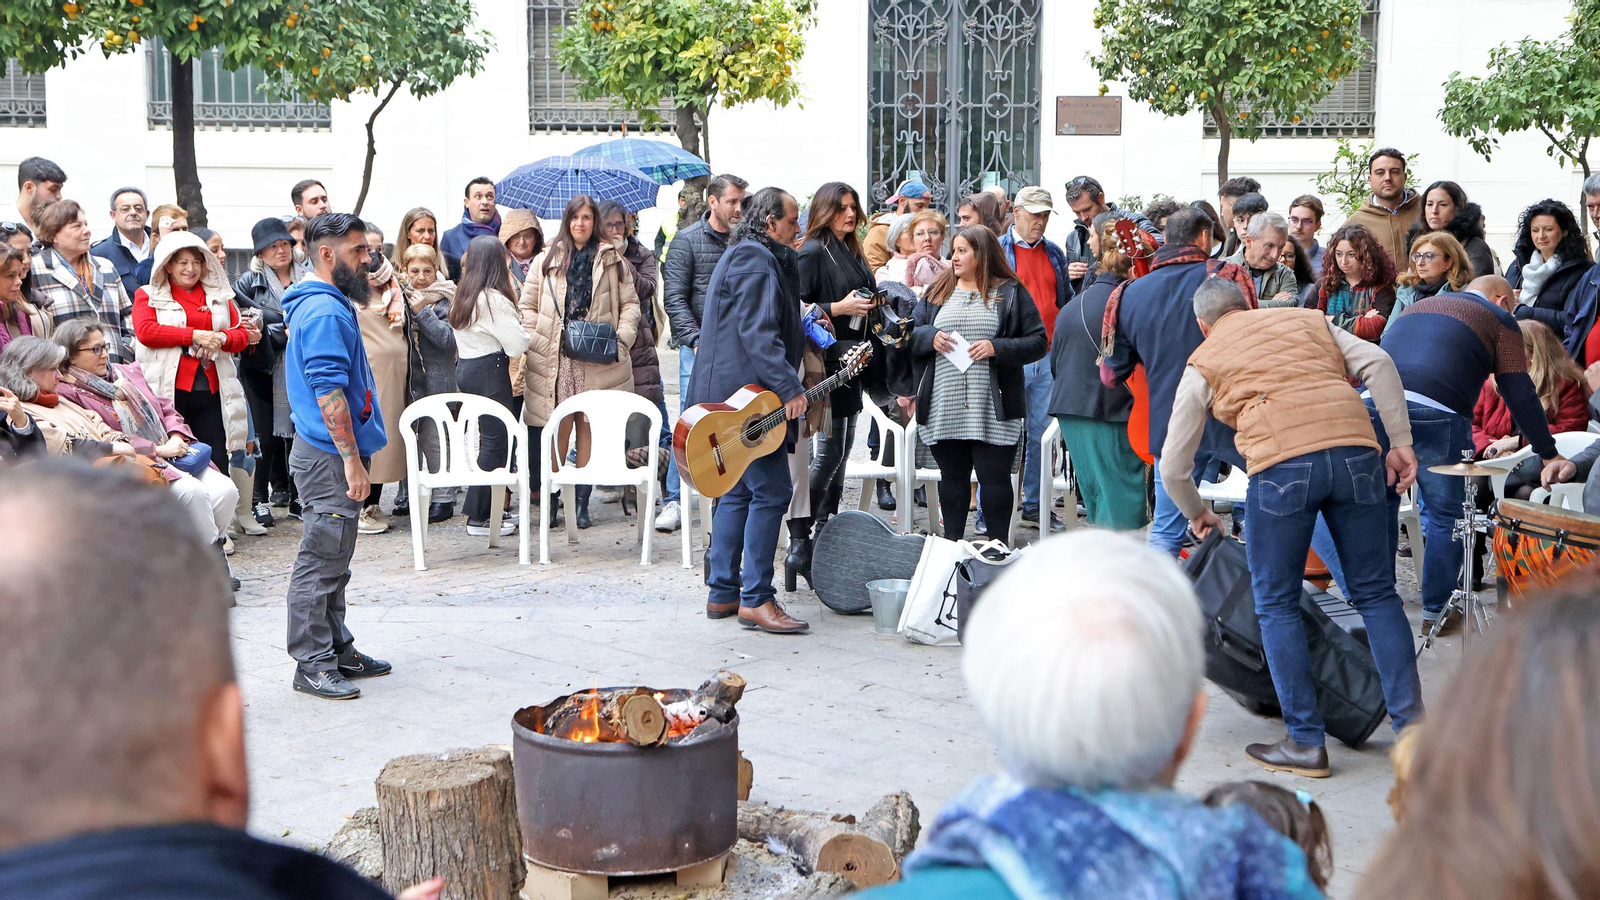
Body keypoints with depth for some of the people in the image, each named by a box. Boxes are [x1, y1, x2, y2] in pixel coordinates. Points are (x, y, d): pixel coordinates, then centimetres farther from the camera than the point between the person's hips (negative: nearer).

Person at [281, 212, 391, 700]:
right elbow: (329, 391, -23)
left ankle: (338, 650, 25)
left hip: (331, 455, 11)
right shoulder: (325, 311, -17)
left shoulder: (328, 304, 18)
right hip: (329, 457, -11)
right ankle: (313, 665, 0)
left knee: (332, 562, 17)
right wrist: (351, 459, -22)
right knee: (321, 562, -5)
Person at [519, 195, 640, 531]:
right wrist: (536, 341, 0)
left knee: (589, 426, 1)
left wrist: (621, 338, -3)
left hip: (598, 360, 0)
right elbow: (527, 305, 12)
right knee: (559, 426, -4)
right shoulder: (546, 261, 11)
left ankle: (581, 501, 6)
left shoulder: (613, 260, 9)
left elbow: (630, 304, 10)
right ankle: (552, 498, 4)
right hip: (555, 360, 0)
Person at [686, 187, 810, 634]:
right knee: (771, 491, -10)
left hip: (730, 395, 11)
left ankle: (723, 592, 17)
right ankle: (756, 600, -9)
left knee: (738, 491, 13)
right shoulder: (756, 261, -13)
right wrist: (789, 388, -24)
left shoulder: (744, 256, 22)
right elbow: (757, 333, -22)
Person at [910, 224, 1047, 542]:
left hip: (992, 411, -3)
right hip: (944, 411, 4)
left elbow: (1038, 343, -2)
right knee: (952, 478, 12)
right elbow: (908, 335, 13)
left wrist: (997, 348, -15)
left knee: (995, 479, 0)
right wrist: (929, 336, -8)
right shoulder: (937, 293, 14)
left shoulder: (1010, 293, 3)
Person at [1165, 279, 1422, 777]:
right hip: (1355, 450, 3)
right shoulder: (1307, 319, 28)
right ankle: (1412, 722, 11)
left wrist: (1198, 515, 39)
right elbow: (1377, 363, 11)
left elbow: (1173, 466, 21)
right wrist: (1400, 442, 10)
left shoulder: (1203, 363, 21)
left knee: (1276, 604, 9)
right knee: (1376, 593, 13)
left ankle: (1305, 742, 7)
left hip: (1282, 464, -3)